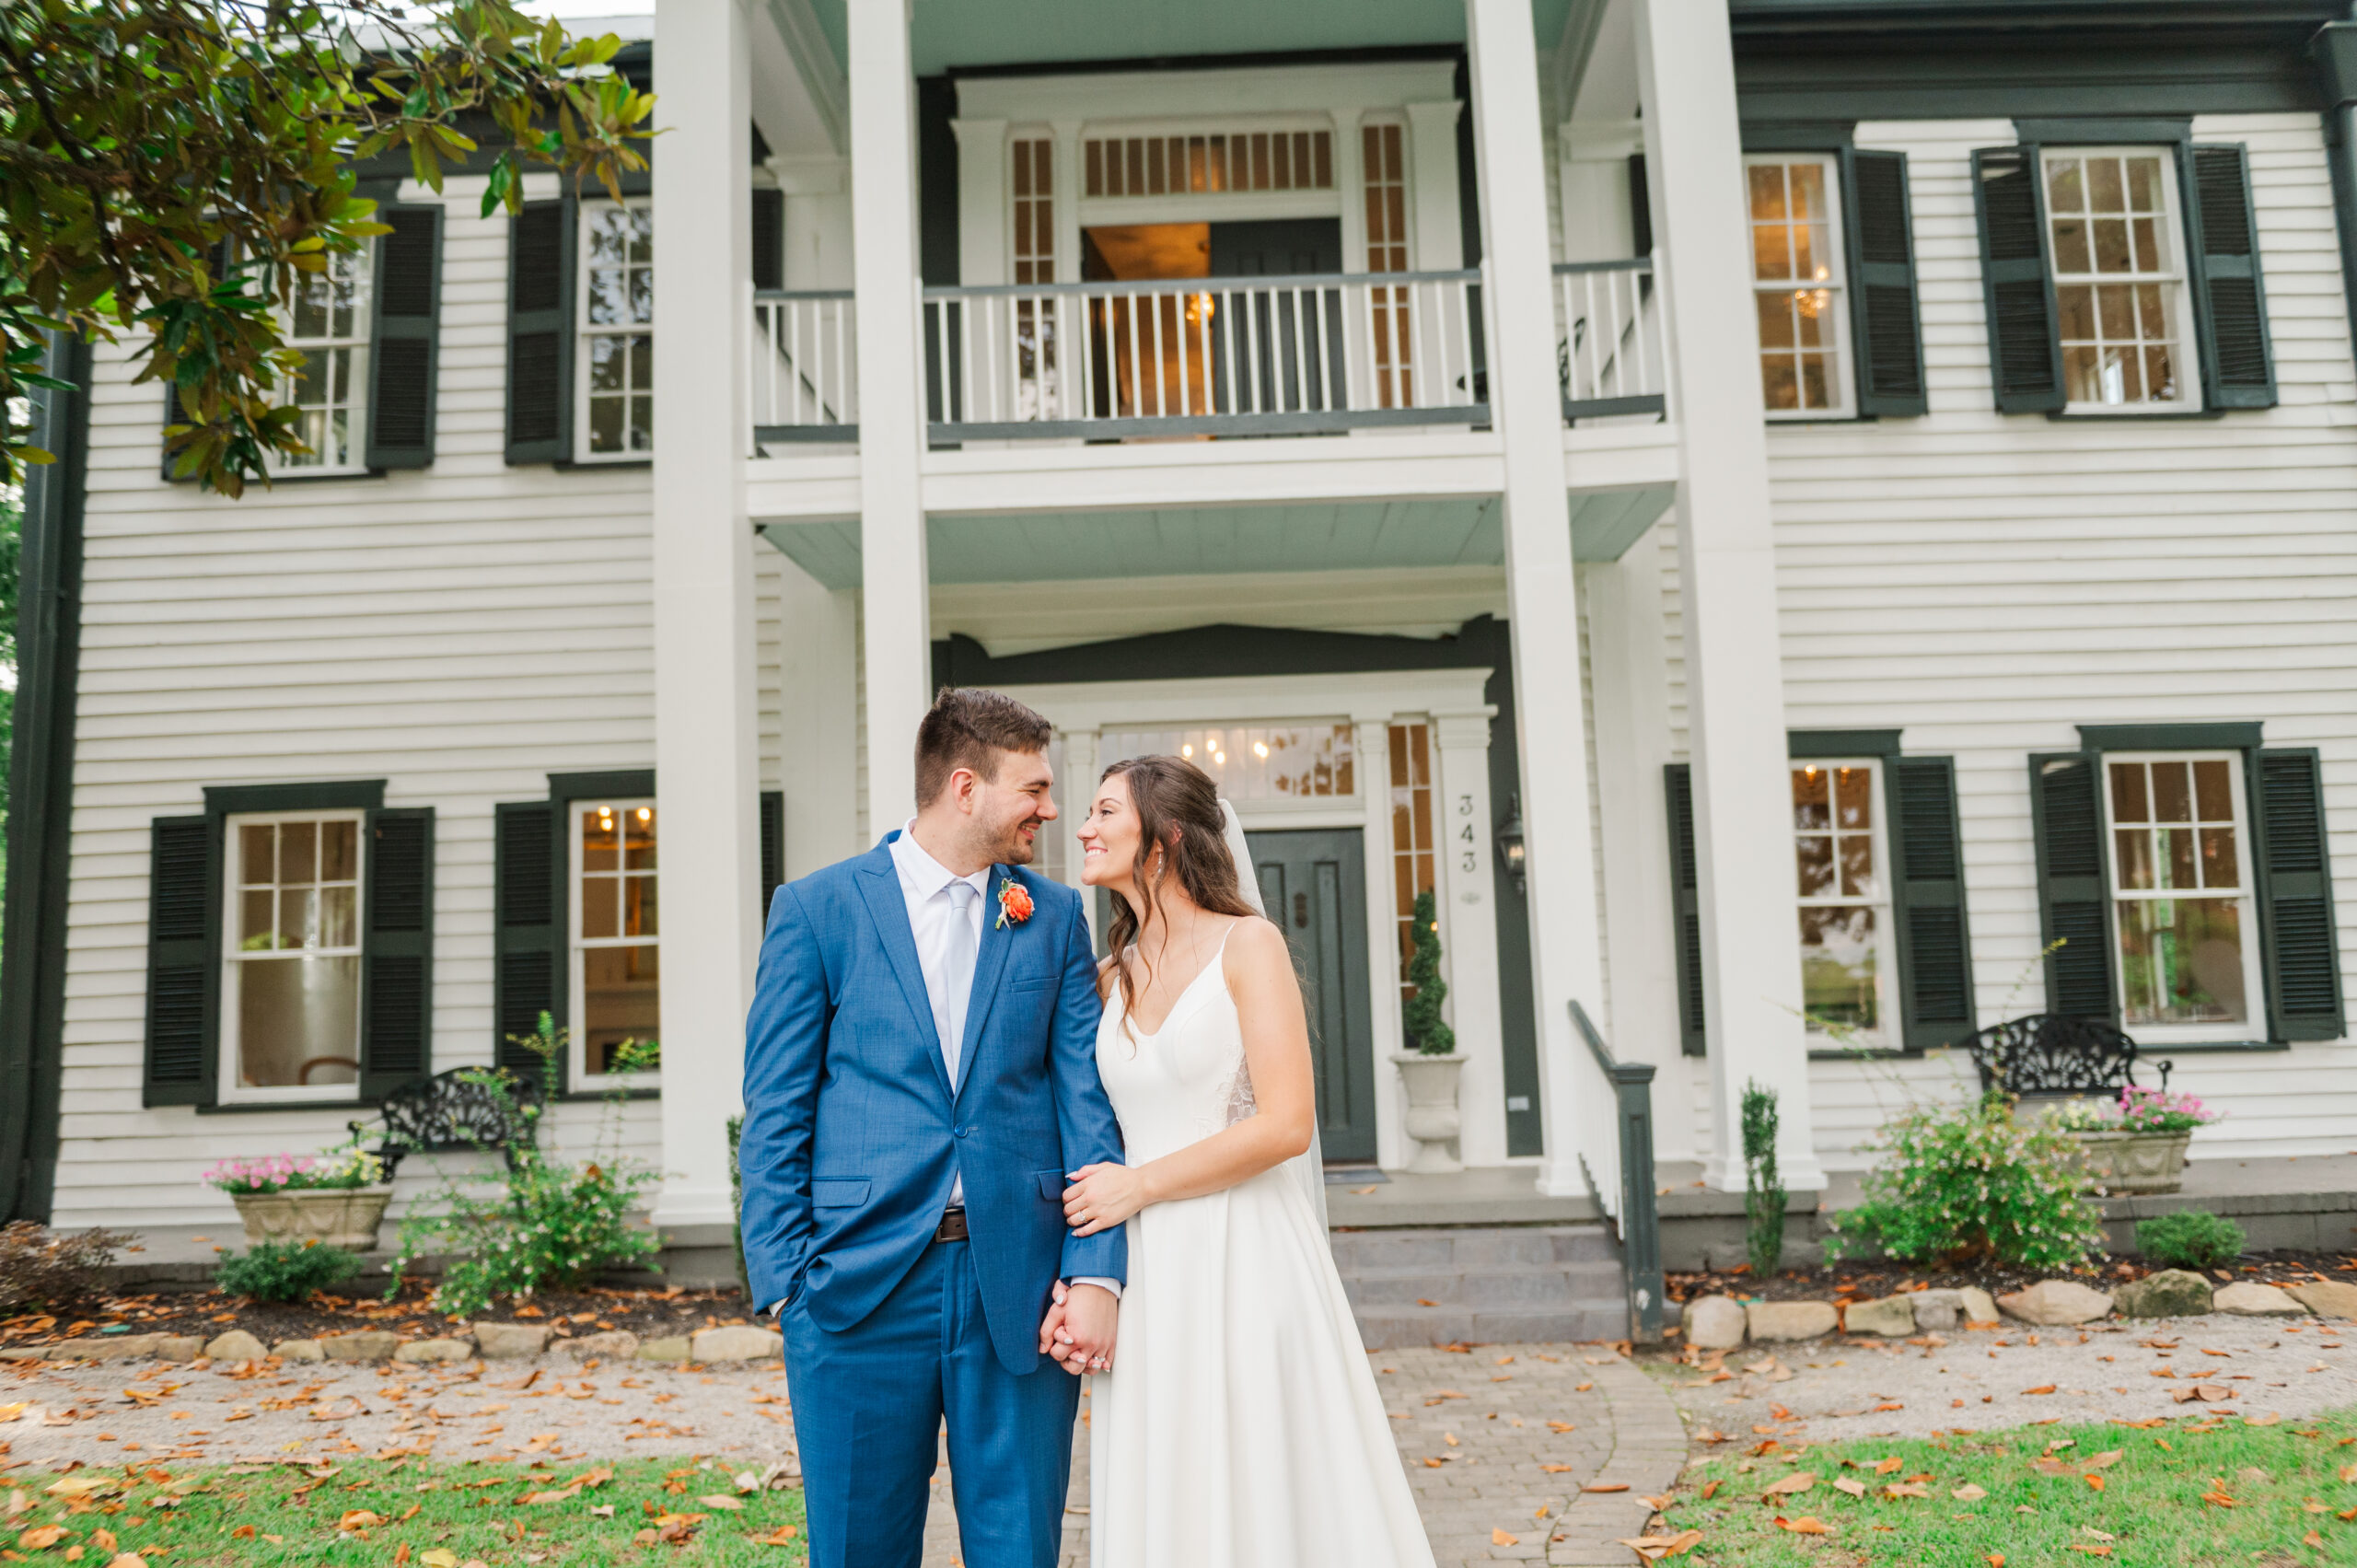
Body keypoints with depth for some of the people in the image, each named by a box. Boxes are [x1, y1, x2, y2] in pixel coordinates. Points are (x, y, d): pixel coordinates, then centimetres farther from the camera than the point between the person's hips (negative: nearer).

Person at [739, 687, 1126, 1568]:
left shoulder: (1055, 919, 8)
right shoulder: (814, 911, 1)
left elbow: (1087, 1101, 4)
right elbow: (774, 1116, 0)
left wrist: (1095, 1272, -5)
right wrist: (784, 1282, -6)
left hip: (1020, 1288, 2)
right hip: (859, 1287, -2)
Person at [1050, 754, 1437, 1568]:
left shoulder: (1247, 945, -6)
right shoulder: (1112, 978, 12)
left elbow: (1286, 1125, -14)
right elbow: (1099, 1152, 14)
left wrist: (1139, 1185, -9)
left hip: (1244, 1260, -5)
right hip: (1144, 1275, 6)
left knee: (1263, 1501, 2)